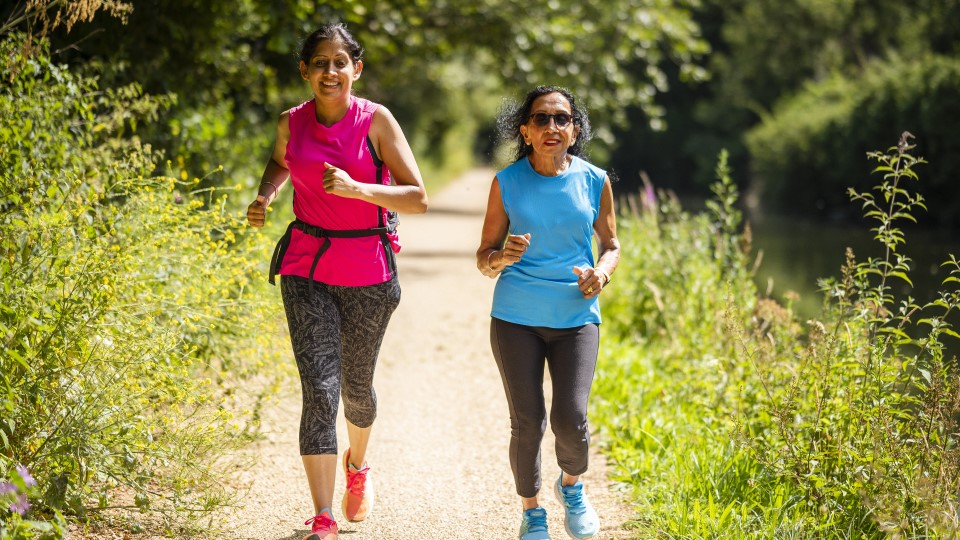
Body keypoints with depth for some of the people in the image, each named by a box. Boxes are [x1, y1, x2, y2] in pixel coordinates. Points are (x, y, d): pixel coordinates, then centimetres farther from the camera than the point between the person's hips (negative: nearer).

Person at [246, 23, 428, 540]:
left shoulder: (376, 120, -9)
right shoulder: (292, 122, 1)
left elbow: (418, 198, -12)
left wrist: (355, 188, -24)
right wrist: (263, 197, 4)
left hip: (367, 273, -1)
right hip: (306, 268, 1)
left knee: (356, 385, 16)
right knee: (319, 388, -12)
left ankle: (357, 463, 51)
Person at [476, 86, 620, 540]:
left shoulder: (595, 181, 1)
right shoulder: (507, 183, -1)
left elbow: (611, 244, 15)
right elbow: (483, 258, 3)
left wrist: (602, 272, -8)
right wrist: (502, 258, -21)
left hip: (576, 318, 0)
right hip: (516, 319, 0)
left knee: (570, 419, -12)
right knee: (527, 422, -1)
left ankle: (571, 485, 22)